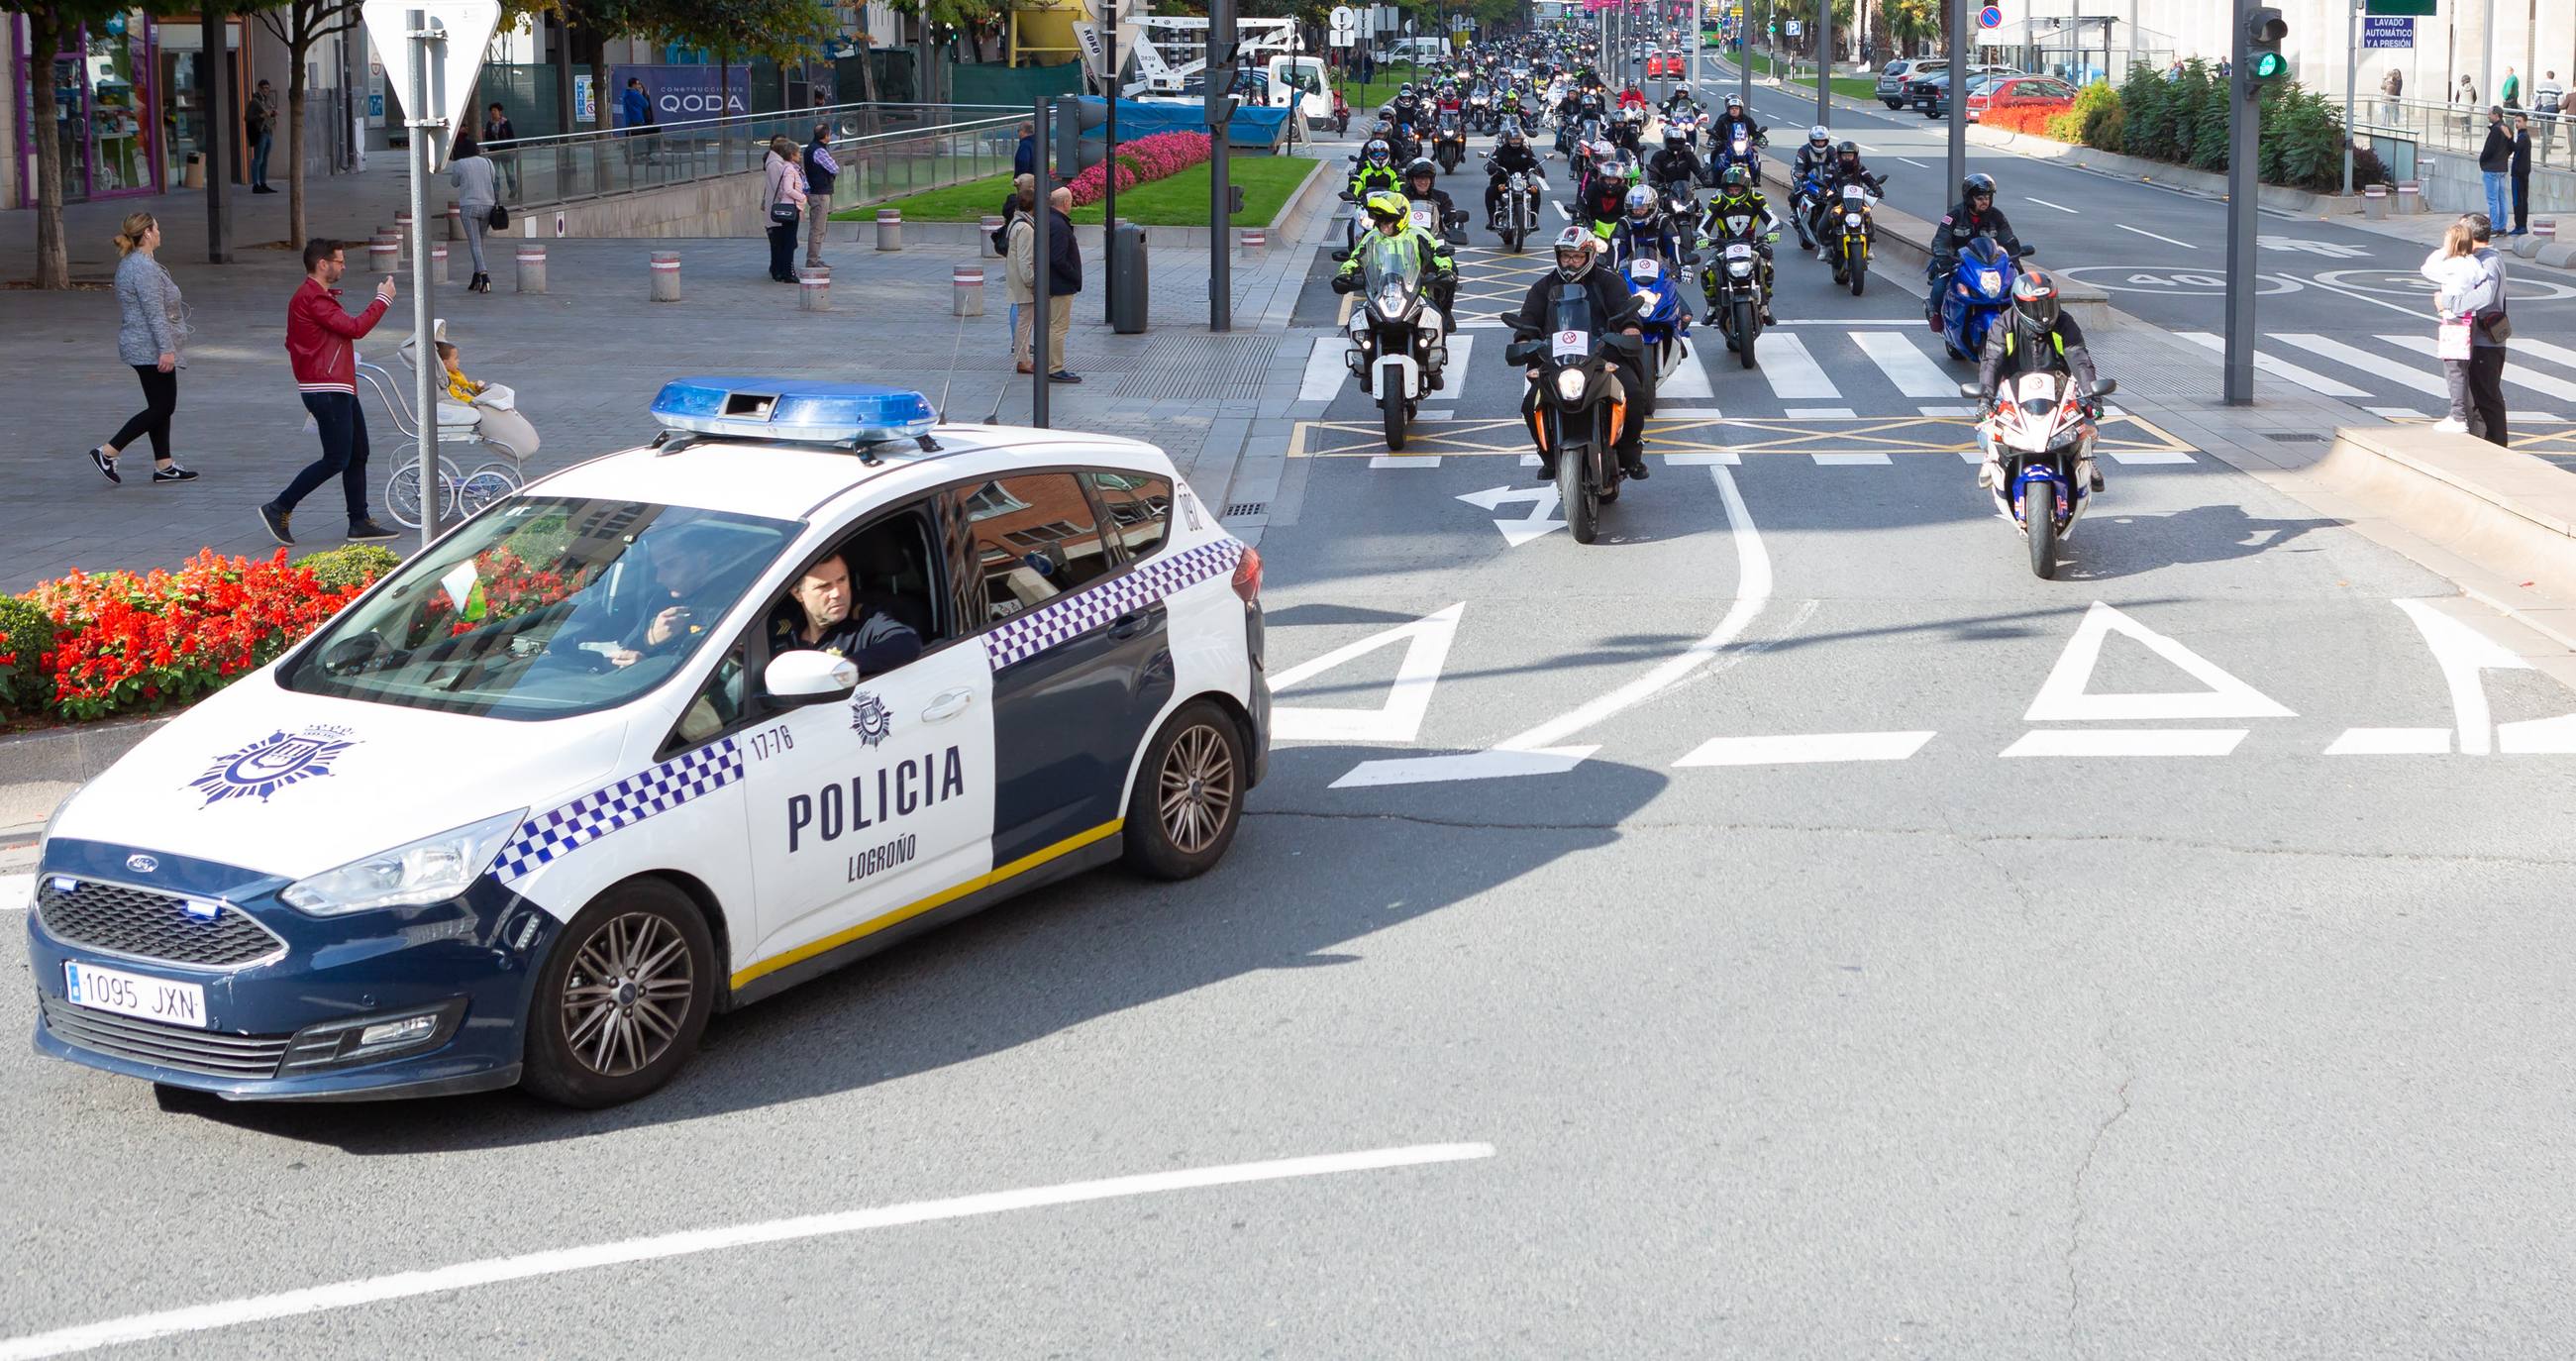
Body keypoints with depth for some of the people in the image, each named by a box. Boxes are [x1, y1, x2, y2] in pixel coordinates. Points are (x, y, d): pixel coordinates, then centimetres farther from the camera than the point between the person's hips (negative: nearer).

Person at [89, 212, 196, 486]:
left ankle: (163, 466, 13)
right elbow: (155, 312, -23)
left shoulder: (128, 263, 14)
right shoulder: (144, 267, -19)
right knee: (162, 407, -5)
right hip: (151, 350, -10)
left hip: (139, 347, 11)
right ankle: (107, 452, -6)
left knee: (162, 406, 12)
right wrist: (166, 349, -23)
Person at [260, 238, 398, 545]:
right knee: (336, 460, -10)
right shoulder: (312, 298, -16)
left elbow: (292, 342, 24)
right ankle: (278, 509, -5)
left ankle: (360, 522, 16)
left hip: (340, 389, 11)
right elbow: (354, 327, -22)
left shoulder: (316, 295, 19)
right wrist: (383, 300, -10)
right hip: (327, 390, -11)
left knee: (358, 454, 12)